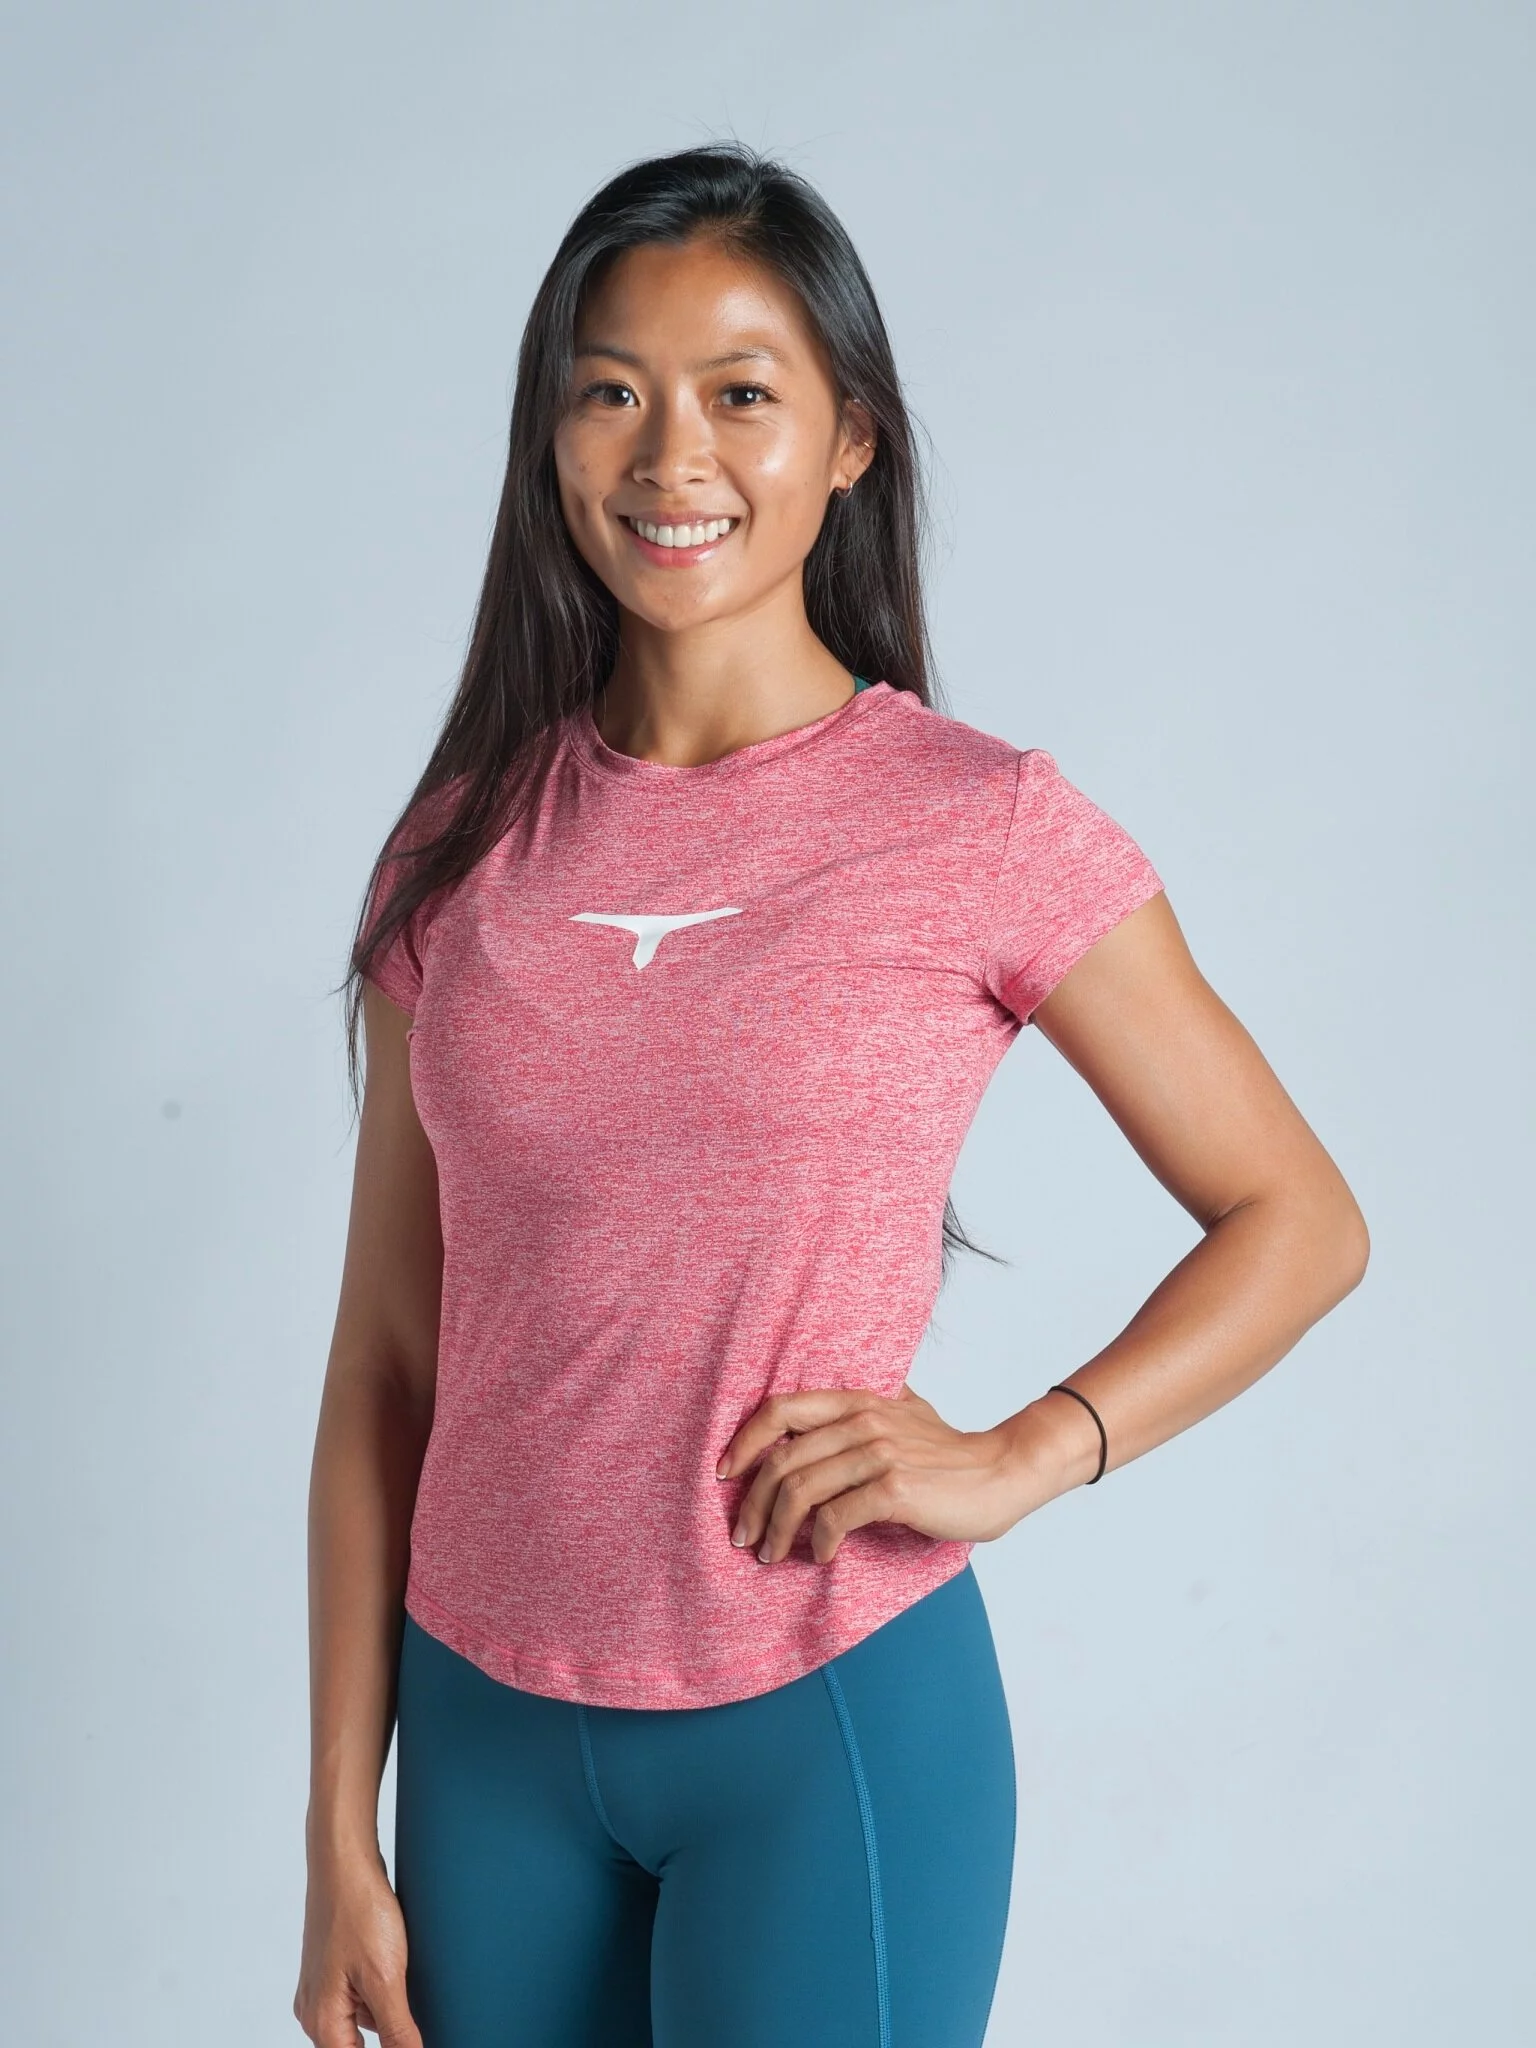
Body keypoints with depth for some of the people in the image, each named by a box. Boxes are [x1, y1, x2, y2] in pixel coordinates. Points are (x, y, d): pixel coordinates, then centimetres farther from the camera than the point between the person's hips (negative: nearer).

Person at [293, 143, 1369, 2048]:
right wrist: (342, 1835, 4)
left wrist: (1018, 1459, -14)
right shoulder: (466, 847, 1)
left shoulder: (982, 826, -8)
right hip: (487, 1723, 3)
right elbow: (385, 1357, 3)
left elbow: (1297, 1221, 0)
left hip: (830, 1721, -3)